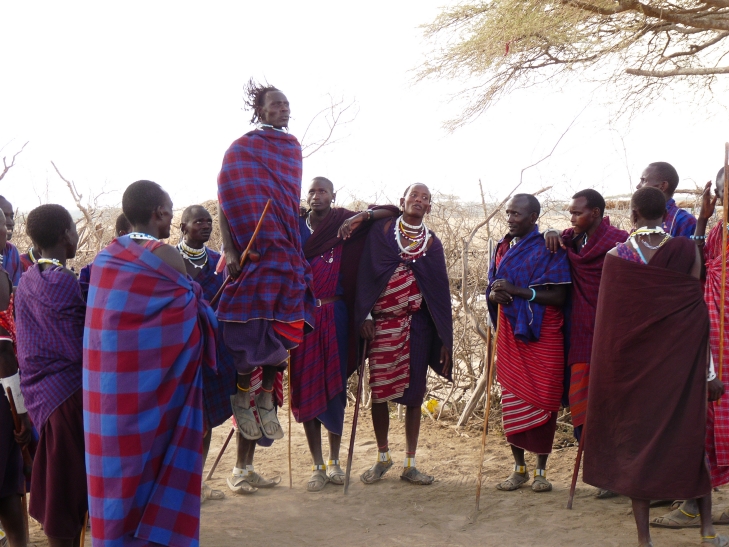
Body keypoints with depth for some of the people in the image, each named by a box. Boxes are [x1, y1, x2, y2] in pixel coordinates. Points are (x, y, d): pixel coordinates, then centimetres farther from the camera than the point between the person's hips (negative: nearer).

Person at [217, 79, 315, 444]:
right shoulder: (243, 148, -3)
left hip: (286, 250, 6)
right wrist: (229, 250, -18)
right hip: (253, 251, -6)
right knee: (253, 326, -6)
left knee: (282, 324, 4)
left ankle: (266, 401, 16)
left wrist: (298, 245, 16)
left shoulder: (293, 147, 15)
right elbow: (226, 200, -9)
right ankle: (242, 397, 12)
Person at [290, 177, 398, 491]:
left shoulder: (344, 223, 5)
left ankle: (334, 461, 16)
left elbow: (392, 212, 5)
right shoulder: (295, 227, 7)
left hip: (334, 316, -1)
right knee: (305, 388, 1)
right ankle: (318, 466, 8)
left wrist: (363, 215, -12)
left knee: (335, 386, 4)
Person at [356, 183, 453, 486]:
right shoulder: (380, 230, 4)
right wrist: (364, 316, -9)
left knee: (414, 394, 3)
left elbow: (441, 290, 8)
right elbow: (365, 273, 0)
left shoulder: (432, 243, 9)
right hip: (382, 323, -1)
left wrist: (445, 339, 3)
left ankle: (410, 464, 14)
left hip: (417, 325, 1)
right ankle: (382, 457, 21)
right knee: (379, 391, 2)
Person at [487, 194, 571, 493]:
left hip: (542, 336, -5)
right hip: (509, 334, 5)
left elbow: (558, 296, -13)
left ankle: (541, 471, 11)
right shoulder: (503, 247, 12)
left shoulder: (548, 248, -6)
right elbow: (492, 289, 17)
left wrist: (516, 290, -20)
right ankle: (519, 468, 18)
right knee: (512, 401, 6)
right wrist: (496, 294, -8)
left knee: (541, 402, 0)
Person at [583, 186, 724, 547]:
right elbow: (698, 306, -5)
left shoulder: (616, 257, -6)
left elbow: (609, 318, -1)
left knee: (635, 435, 8)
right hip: (680, 356, 0)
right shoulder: (686, 249, -6)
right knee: (690, 434, 14)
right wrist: (705, 365, 1)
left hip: (632, 361, 0)